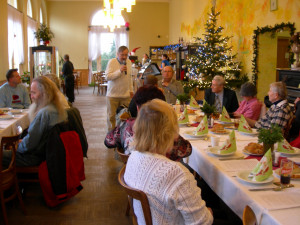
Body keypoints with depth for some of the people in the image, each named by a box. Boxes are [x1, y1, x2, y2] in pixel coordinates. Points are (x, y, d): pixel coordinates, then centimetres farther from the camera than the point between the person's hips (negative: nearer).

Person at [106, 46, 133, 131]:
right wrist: (120, 71, -26)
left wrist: (131, 90, 19)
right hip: (113, 95, -4)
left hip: (126, 95, 4)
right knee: (111, 116, 6)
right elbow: (108, 76, -18)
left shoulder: (129, 62, 9)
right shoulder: (112, 62, -8)